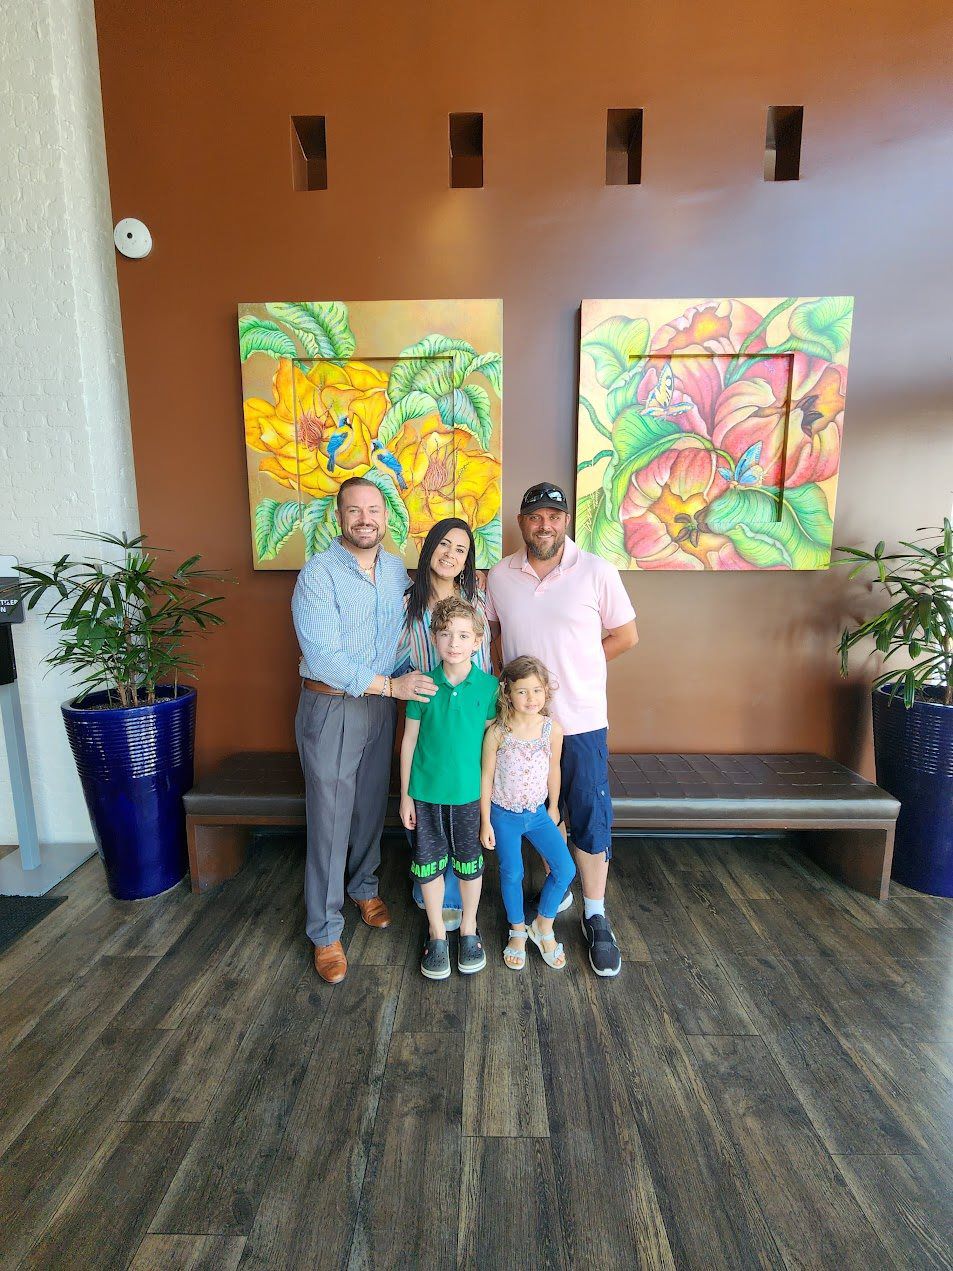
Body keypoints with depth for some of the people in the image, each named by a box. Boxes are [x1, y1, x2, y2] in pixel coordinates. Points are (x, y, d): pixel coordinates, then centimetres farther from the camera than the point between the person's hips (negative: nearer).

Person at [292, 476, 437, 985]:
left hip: (381, 703, 5)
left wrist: (405, 681, -4)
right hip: (330, 708, -5)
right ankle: (325, 931, 21)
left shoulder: (396, 570, 3)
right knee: (330, 818, 4)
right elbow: (322, 657, -23)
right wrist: (391, 685, -22)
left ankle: (364, 886, 44)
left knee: (372, 805, 18)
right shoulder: (318, 573, -16)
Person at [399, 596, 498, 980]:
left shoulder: (488, 686, -9)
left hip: (470, 792, 0)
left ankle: (469, 931, 38)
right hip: (426, 791, 1)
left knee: (469, 862, 15)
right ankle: (437, 935, 34)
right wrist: (405, 795, 1)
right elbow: (409, 741, -1)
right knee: (429, 864, 13)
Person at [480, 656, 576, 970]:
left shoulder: (553, 729, -11)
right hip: (504, 815, -2)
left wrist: (553, 807, 14)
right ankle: (518, 931, 33)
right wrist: (485, 822, -7)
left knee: (565, 870, -2)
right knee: (511, 874, 6)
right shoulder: (498, 732, -18)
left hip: (538, 813, 3)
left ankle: (543, 926, 23)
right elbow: (486, 777, -10)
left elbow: (553, 770, 4)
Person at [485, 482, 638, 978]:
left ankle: (595, 917, 24)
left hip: (582, 719, -2)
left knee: (591, 819, 5)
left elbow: (625, 635, -1)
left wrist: (570, 667, -2)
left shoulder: (596, 571, -9)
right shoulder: (500, 575, -1)